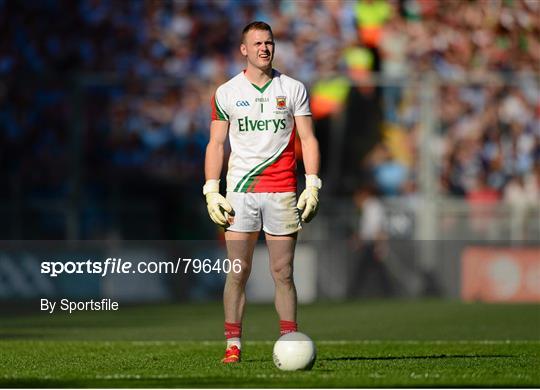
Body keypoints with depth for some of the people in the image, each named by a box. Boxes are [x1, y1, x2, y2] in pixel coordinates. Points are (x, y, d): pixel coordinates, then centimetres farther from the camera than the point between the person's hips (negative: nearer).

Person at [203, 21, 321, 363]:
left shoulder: (293, 89, 6)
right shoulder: (226, 93, 6)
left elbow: (308, 139, 6)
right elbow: (216, 144, 7)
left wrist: (312, 185, -4)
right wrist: (211, 191, -2)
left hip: (282, 192, 0)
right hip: (240, 191, 0)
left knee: (283, 273, 0)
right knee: (237, 273, -3)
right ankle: (233, 345, 0)